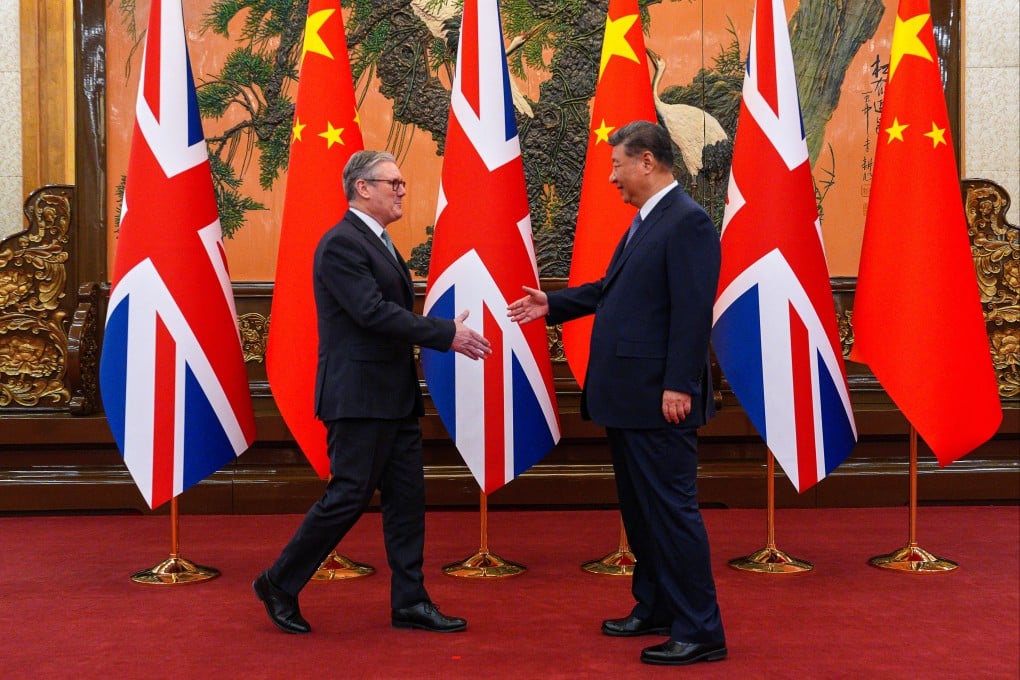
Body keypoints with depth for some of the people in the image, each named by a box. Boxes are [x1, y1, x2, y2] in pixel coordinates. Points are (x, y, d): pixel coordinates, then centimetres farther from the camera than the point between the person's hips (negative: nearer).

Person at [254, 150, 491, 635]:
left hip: (393, 397, 10)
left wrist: (443, 334, 5)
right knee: (348, 496, -3)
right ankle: (279, 584, 14)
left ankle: (410, 602, 16)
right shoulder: (342, 243, -14)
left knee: (406, 498, 9)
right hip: (358, 396, -10)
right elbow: (373, 312, -23)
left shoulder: (378, 243, 16)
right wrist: (447, 334, -20)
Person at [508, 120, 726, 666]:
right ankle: (655, 609, 31)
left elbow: (693, 310, -20)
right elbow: (614, 290, 24)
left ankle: (700, 631, 4)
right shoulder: (644, 222, 17)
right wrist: (554, 304, 22)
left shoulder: (687, 221, -14)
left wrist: (679, 386, -24)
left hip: (659, 399, -10)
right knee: (638, 508, 18)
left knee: (671, 509, -5)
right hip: (626, 396, 10)